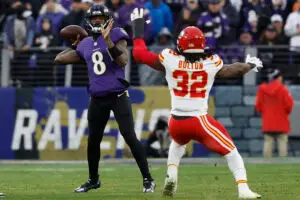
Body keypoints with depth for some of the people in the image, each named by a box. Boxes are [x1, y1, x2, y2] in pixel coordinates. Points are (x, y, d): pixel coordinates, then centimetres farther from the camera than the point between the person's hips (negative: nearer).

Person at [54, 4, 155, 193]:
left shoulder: (116, 35, -4)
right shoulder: (85, 45, 10)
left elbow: (123, 61, -18)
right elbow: (59, 59, 17)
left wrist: (109, 42, -26)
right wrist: (74, 46, 16)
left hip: (118, 96, -5)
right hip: (97, 99, 5)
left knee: (130, 137, -12)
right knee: (93, 140, 12)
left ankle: (148, 179, -8)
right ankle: (93, 180, 30)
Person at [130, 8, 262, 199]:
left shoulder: (170, 60, -5)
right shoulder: (211, 64, -5)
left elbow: (139, 53, 5)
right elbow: (234, 70, 13)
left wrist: (138, 27, 17)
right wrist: (250, 65, 34)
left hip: (176, 123, 3)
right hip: (200, 122, -3)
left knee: (178, 143, 37)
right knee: (231, 152, 10)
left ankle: (171, 176, 20)